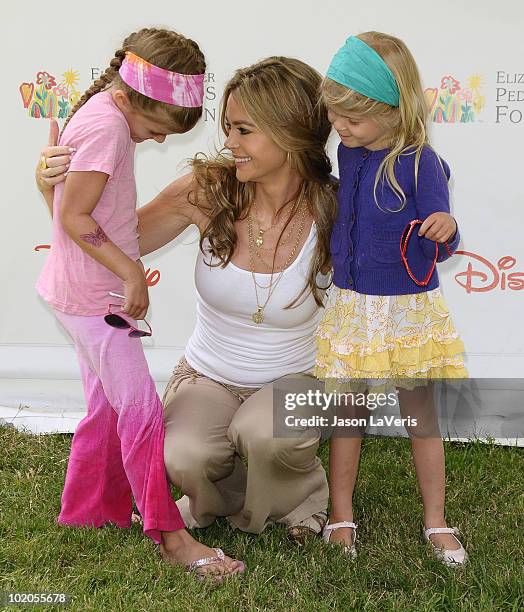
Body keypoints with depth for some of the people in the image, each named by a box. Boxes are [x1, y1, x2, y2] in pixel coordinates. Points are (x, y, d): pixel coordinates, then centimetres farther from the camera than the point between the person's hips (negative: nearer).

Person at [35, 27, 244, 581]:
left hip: (90, 290, 10)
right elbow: (73, 215, -23)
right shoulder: (106, 125, -22)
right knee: (141, 409, -6)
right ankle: (170, 537, 3)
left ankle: (86, 512, 34)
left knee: (109, 406, 19)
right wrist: (131, 272, -20)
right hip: (94, 294, -10)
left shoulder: (102, 113, 9)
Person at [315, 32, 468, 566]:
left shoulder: (420, 163, -18)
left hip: (407, 307, -5)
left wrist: (446, 230, -37)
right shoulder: (348, 151, 0)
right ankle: (340, 516, 26)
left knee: (419, 411, 10)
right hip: (349, 303, 5)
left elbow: (438, 248, -18)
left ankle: (435, 521, 25)